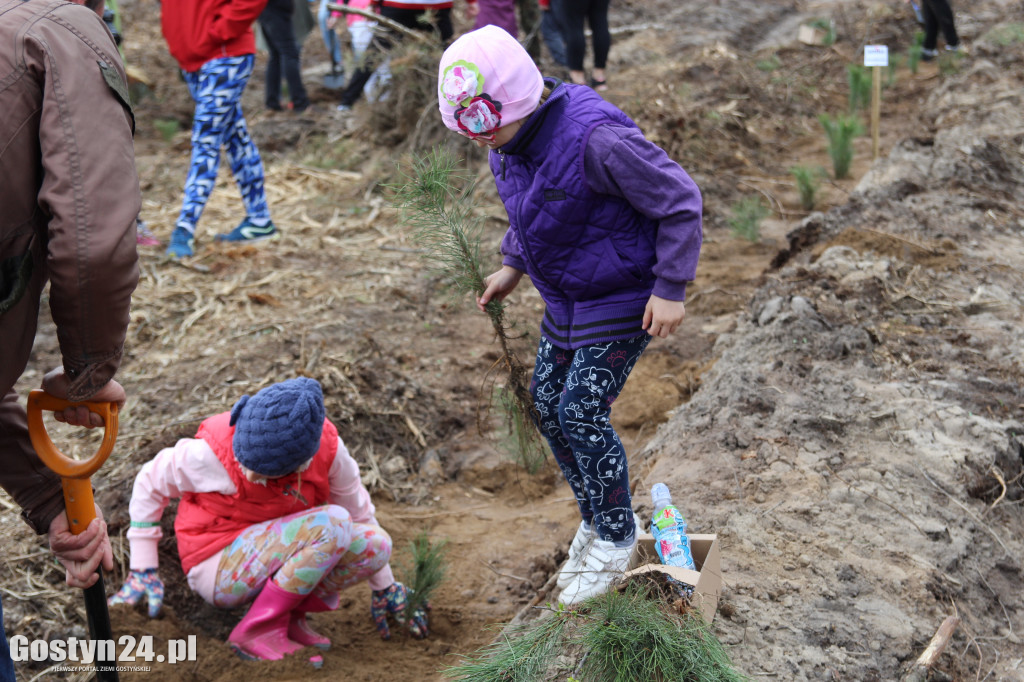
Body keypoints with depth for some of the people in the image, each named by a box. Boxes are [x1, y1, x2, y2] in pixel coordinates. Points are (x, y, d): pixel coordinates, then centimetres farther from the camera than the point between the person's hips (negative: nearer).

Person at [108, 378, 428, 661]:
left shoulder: (327, 449, -16)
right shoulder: (212, 452, -25)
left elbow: (358, 510, 2)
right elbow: (150, 482, -7)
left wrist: (384, 588, 11)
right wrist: (143, 571, -6)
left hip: (280, 561, 6)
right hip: (219, 567, -5)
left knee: (376, 545, -17)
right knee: (332, 525, -29)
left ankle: (287, 617, -3)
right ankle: (258, 632, -18)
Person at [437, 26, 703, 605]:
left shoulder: (594, 139, -32)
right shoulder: (513, 140, -5)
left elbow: (679, 200, -23)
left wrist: (671, 289, -21)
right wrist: (513, 266, 12)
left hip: (624, 297, -8)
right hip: (567, 297, 8)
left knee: (583, 412, -11)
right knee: (548, 404, 9)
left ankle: (615, 541, 11)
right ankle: (597, 522, 29)